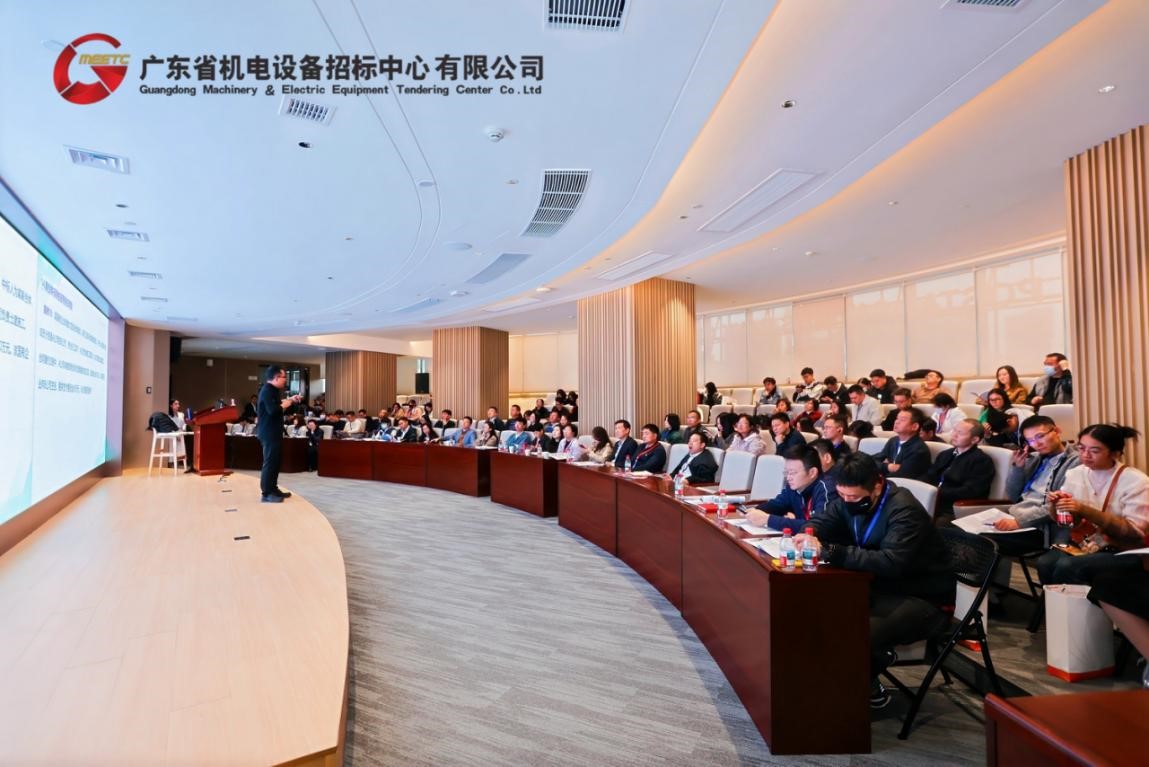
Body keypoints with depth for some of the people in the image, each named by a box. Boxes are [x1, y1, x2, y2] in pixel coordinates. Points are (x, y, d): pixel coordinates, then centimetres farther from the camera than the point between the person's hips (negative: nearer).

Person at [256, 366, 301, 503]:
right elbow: (272, 410, -30)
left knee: (275, 461, 17)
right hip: (269, 433, -11)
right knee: (270, 462, -7)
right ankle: (266, 494, -3)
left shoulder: (272, 390, 15)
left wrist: (290, 400, 12)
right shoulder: (267, 391, -18)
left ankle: (273, 489, 26)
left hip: (273, 432, 11)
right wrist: (285, 405, -14)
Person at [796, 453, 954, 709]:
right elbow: (821, 521, 8)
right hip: (882, 585, 8)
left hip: (922, 598, -8)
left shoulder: (904, 510, -26)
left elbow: (891, 562, -39)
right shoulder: (850, 498, -2)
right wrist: (809, 535, -18)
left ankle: (867, 688, 2)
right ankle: (875, 657, 9)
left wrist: (829, 552, -45)